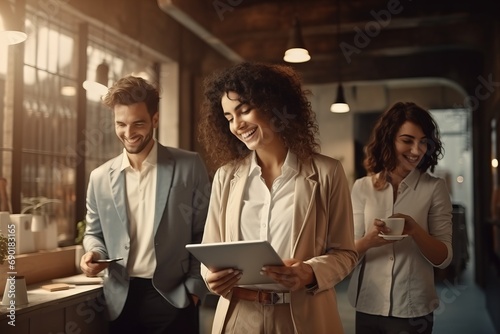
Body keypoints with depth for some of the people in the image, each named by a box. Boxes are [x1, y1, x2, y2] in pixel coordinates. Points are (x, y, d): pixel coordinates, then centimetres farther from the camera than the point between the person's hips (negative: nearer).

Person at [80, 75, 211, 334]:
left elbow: (204, 233, -1)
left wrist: (194, 288, -6)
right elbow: (94, 233, 15)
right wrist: (94, 252, -5)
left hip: (173, 298, -3)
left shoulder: (189, 166, -4)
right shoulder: (100, 177, 4)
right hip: (121, 300, 3)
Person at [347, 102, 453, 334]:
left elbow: (444, 258, -4)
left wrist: (415, 231, -22)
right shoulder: (362, 187, -2)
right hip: (367, 306, 1)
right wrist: (368, 240, -23)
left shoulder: (434, 188, -3)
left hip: (412, 310, -1)